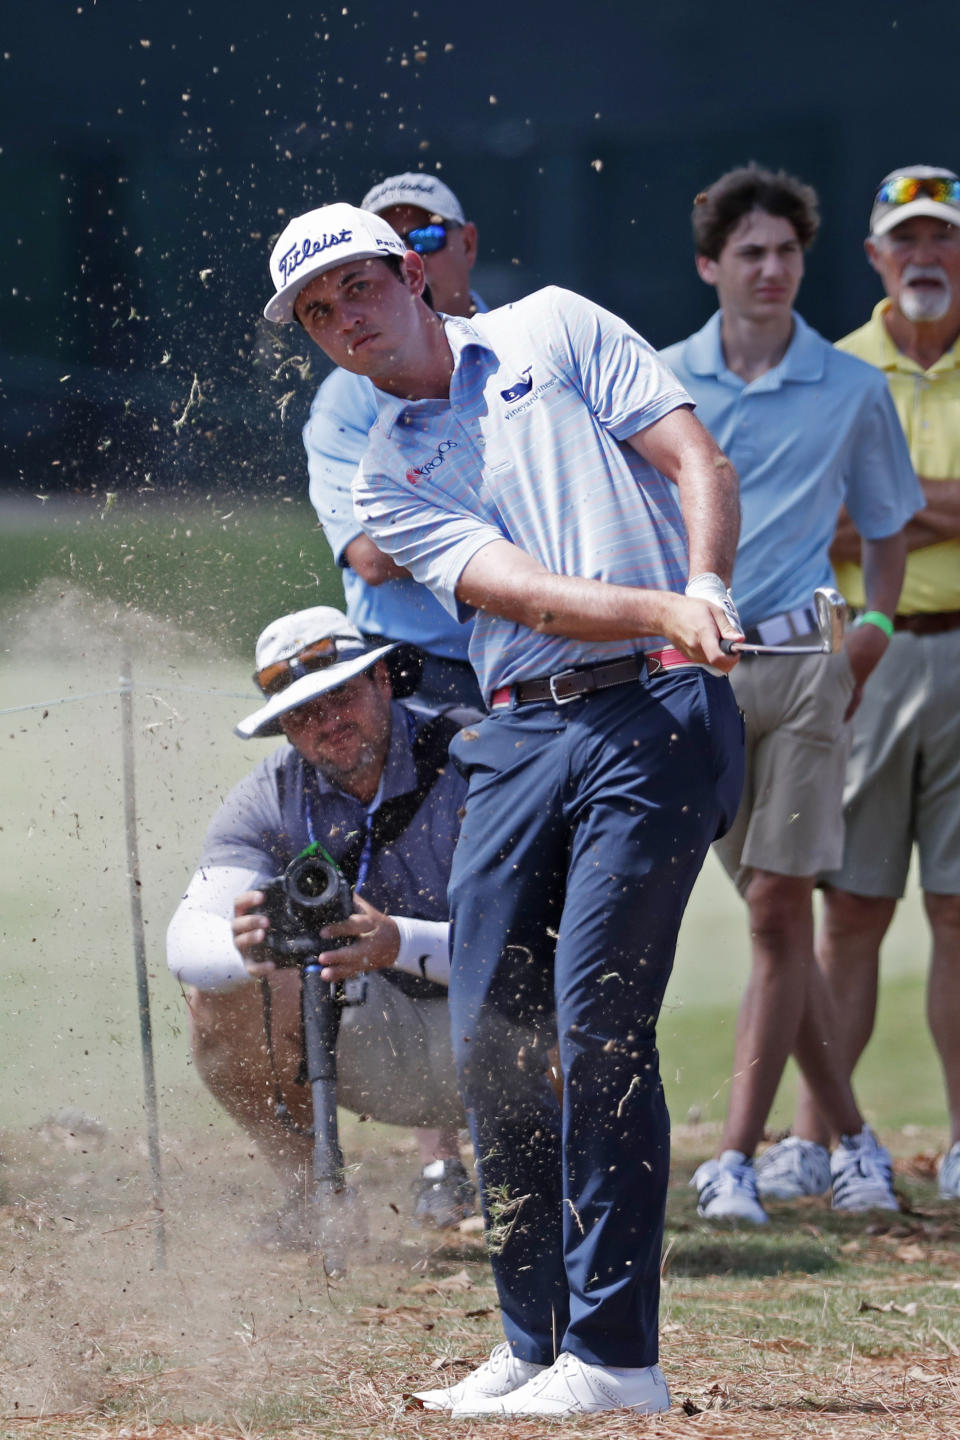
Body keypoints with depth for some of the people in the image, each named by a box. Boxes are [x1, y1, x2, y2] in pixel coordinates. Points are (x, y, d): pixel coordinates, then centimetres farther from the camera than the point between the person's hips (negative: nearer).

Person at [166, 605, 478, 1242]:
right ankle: (311, 1193, 0)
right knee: (221, 995, -21)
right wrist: (246, 948, -44)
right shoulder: (272, 799, -6)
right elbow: (188, 938, -19)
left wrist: (401, 943, -45)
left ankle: (442, 1149, -3)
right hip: (368, 1044, 3)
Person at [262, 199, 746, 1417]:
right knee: (489, 1040, 2)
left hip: (657, 710, -5)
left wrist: (705, 589, -18)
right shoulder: (384, 479, 14)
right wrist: (661, 610, -21)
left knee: (598, 1023, -13)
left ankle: (612, 1355, -11)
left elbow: (697, 464, 2)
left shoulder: (552, 331, 10)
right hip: (518, 734, 5)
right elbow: (518, 590, -3)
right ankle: (537, 1345, 14)